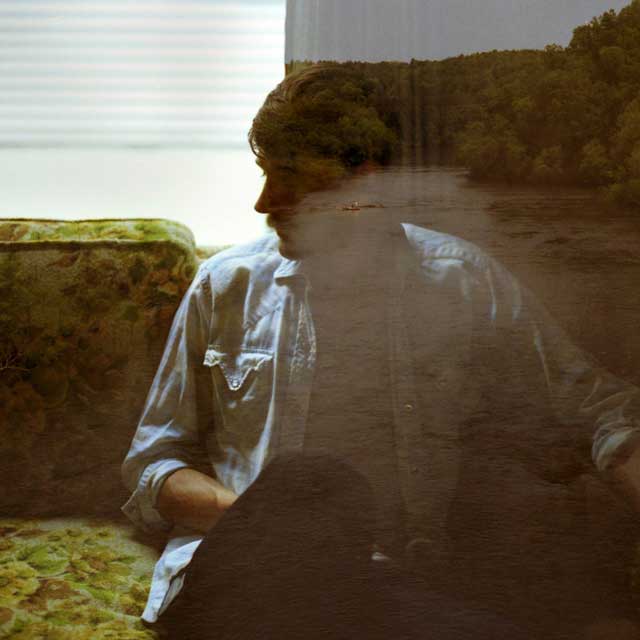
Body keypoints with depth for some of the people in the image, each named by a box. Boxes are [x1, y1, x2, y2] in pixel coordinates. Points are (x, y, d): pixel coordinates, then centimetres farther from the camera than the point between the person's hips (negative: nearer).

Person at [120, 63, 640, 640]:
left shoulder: (464, 281, 9)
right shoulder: (225, 284, 11)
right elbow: (150, 468, 13)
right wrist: (255, 515, -8)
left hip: (406, 588, 0)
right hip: (240, 572, 1)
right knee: (314, 482, -33)